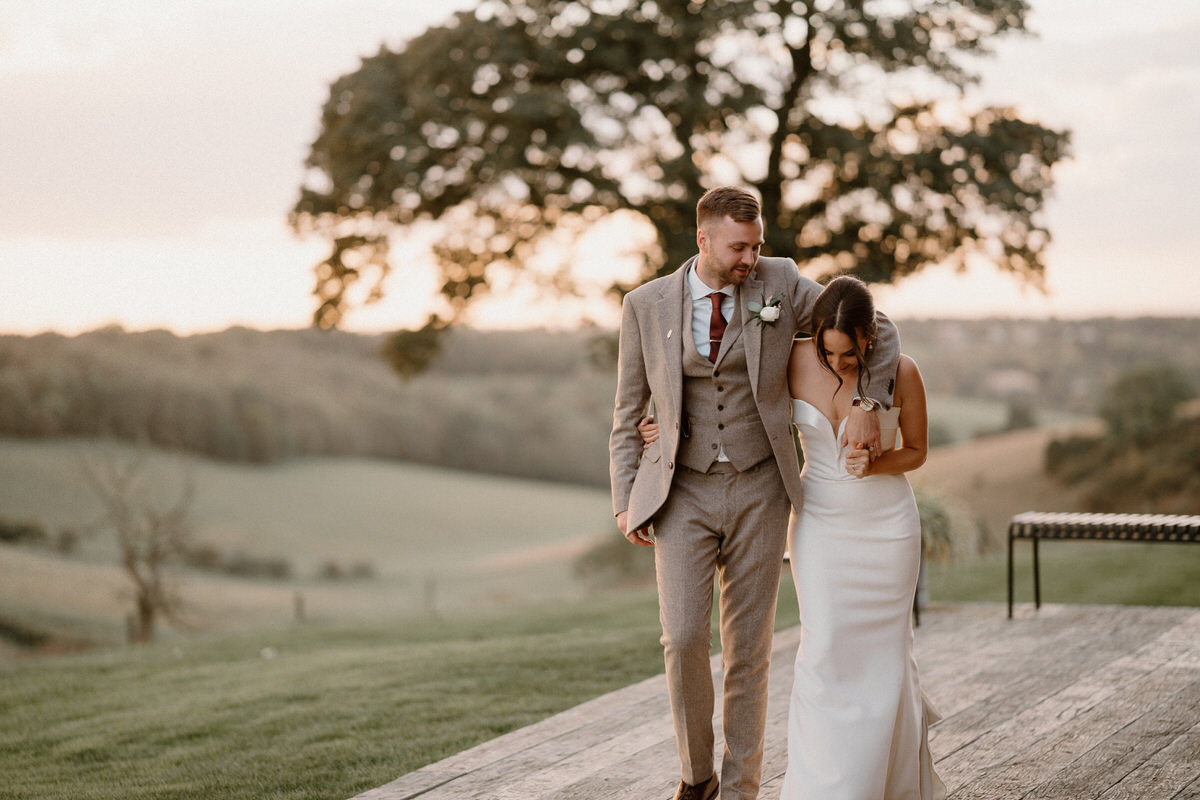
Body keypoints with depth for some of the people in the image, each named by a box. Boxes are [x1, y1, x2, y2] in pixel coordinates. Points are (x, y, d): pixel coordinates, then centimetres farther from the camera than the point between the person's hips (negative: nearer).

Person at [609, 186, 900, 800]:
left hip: (758, 492, 0)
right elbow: (629, 411, 5)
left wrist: (867, 406, -13)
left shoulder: (780, 283, -4)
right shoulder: (646, 305, -3)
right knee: (684, 638, -14)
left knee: (748, 646, 2)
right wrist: (625, 501, -2)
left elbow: (878, 332, 1)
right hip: (682, 495, 0)